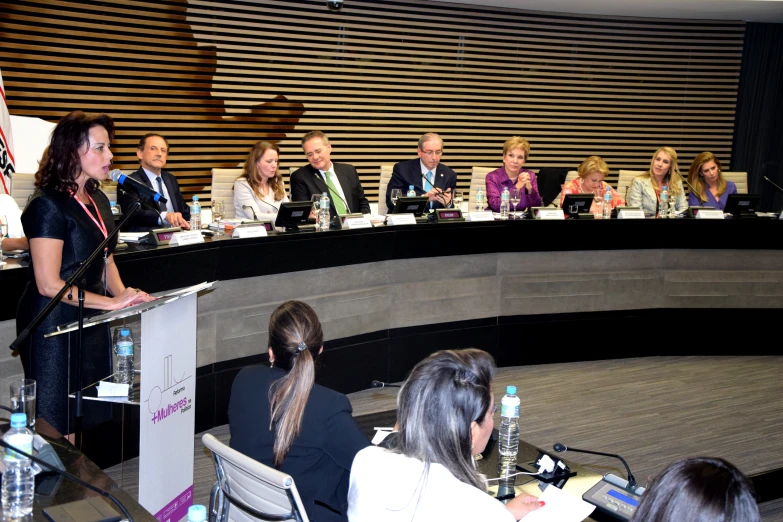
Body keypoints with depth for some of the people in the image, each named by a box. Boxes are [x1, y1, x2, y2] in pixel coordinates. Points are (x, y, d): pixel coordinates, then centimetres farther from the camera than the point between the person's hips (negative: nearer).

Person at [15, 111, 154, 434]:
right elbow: (49, 285, -20)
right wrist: (111, 303, -18)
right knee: (55, 428, 2)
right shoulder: (48, 205, -17)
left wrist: (122, 293, -1)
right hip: (55, 326, -8)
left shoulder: (98, 200, 9)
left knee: (80, 420, 14)